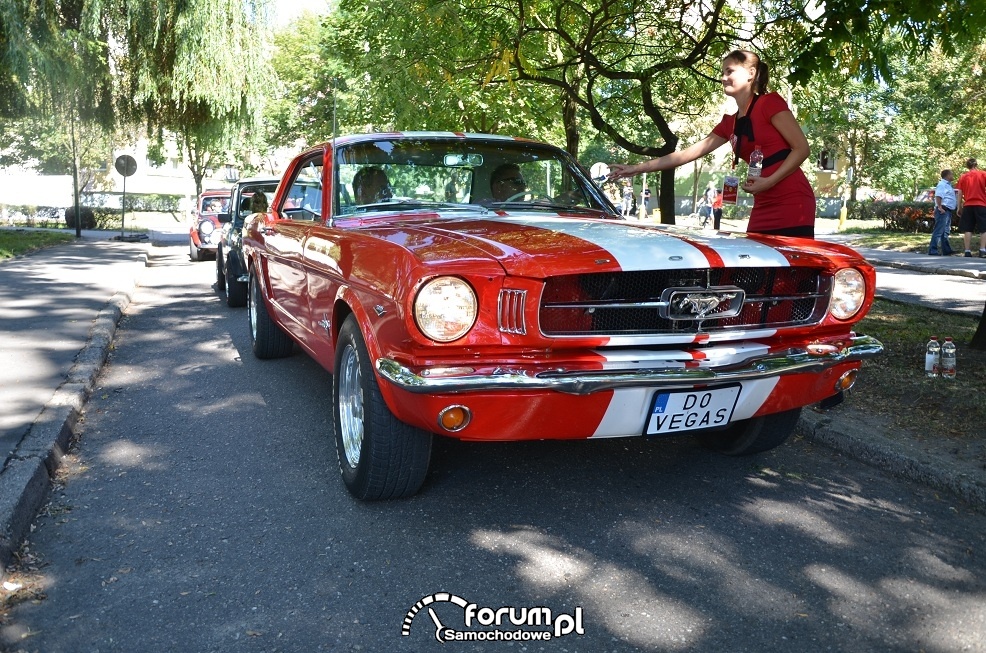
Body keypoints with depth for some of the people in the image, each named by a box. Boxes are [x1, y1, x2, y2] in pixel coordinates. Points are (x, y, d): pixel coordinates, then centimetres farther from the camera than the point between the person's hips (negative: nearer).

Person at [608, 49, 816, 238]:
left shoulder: (770, 103, -3)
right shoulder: (730, 123, 17)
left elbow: (802, 148, -6)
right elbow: (690, 152, 16)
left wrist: (769, 181, -19)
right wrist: (637, 168, 14)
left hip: (791, 206, -7)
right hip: (763, 210, 7)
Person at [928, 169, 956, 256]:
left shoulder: (948, 185, 22)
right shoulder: (942, 184, -10)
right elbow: (938, 196, -21)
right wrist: (940, 207, -27)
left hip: (948, 211, 11)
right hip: (943, 210, -11)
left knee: (945, 231, 13)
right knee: (939, 231, -14)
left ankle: (947, 251, 18)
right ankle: (933, 250, -17)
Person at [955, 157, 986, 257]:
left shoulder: (963, 176, 8)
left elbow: (960, 193, 6)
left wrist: (959, 207, 10)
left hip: (967, 205, 2)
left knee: (967, 230, 3)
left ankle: (967, 251, -3)